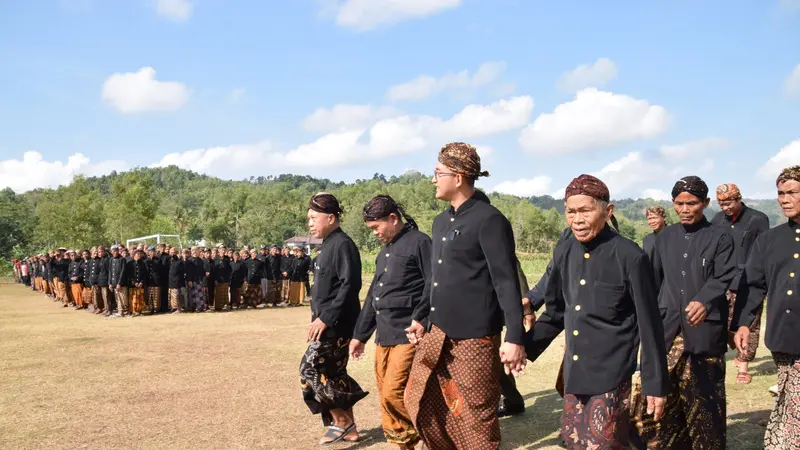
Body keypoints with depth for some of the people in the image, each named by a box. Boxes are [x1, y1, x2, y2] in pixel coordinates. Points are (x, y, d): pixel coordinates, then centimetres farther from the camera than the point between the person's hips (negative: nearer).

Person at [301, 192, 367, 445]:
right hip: (329, 322, 10)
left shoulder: (342, 244, -15)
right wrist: (319, 317, 17)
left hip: (336, 324, -10)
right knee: (332, 373, 12)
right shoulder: (330, 245, 14)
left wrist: (326, 318, -23)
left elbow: (350, 285, -23)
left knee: (312, 369, -7)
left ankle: (341, 422, 4)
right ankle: (346, 426, 20)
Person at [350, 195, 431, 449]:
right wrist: (360, 335, 23)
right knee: (386, 397, 9)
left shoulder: (419, 243, -8)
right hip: (383, 335, 8)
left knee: (393, 394, -13)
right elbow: (373, 295, 22)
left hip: (408, 335, -8)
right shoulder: (384, 251, 17)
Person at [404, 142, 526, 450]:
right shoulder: (441, 222, 14)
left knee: (476, 417, 2)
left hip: (473, 337, -9)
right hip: (437, 334, 9)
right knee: (420, 402, 14)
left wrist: (514, 337, -20)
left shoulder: (489, 220, -13)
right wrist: (421, 317, 24)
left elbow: (507, 282, -16)